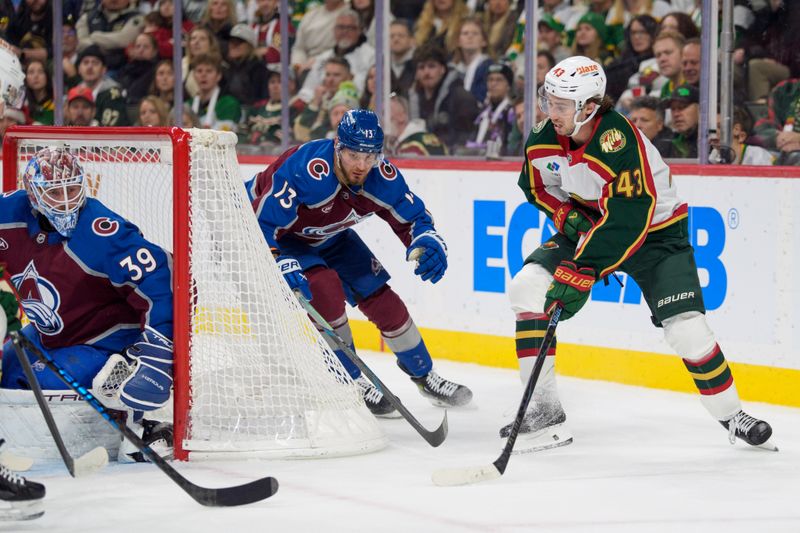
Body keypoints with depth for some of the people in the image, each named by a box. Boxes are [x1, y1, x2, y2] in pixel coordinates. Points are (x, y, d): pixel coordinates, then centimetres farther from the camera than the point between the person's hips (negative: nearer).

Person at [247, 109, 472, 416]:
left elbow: (412, 216, -11)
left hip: (328, 237, 6)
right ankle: (351, 384, -13)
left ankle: (424, 376, 23)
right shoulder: (305, 169, -40)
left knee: (380, 297, 2)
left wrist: (429, 241, -32)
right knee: (325, 288, -28)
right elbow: (260, 222, -38)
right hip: (277, 233, -6)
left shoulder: (381, 176, -22)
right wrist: (281, 265, -50)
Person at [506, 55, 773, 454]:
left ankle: (732, 417, 7)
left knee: (685, 328, -17)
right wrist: (564, 212, -11)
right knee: (527, 287, -15)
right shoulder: (543, 140, -13)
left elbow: (626, 223, -37)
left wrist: (580, 275, -40)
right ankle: (544, 410, -10)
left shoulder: (619, 142, -34)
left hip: (654, 230, -5)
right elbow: (537, 186, 9)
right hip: (589, 225, 6)